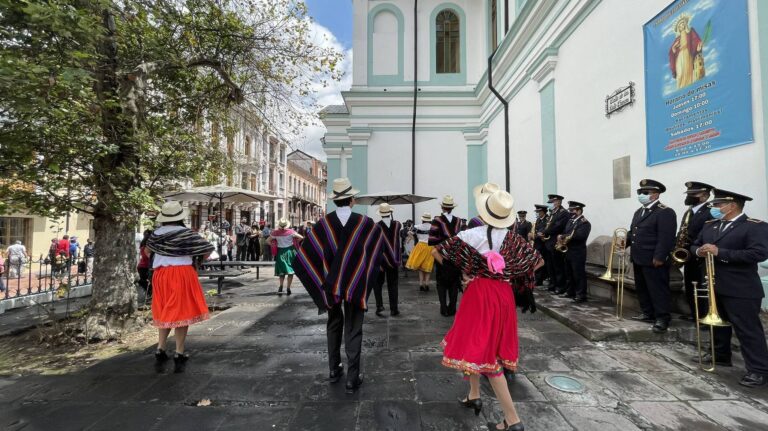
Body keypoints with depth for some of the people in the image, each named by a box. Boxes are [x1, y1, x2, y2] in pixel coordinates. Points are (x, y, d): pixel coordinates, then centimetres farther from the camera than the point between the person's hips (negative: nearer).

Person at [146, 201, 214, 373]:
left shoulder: (155, 234, 6)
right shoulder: (186, 233, -9)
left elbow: (149, 246, 27)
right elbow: (208, 249, -7)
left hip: (160, 276, 5)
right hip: (182, 275, -5)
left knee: (165, 314, 19)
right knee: (182, 313, 3)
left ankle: (160, 351, 13)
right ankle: (179, 356, 9)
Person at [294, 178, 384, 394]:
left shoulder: (323, 223, -11)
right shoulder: (364, 222, -12)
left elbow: (303, 255, -8)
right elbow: (380, 237, 10)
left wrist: (321, 281, 2)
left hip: (331, 284, 2)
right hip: (356, 286, -1)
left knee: (334, 325, 22)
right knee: (353, 330, 9)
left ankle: (334, 370, 32)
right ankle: (352, 379, 15)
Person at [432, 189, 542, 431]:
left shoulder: (473, 235, -12)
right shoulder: (513, 238, 2)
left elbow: (437, 253, -10)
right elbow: (538, 261, 14)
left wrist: (460, 271, 3)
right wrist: (512, 276, 13)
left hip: (479, 294, -6)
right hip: (504, 295, 6)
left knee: (481, 349, 3)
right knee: (485, 346, 21)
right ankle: (474, 396, 36)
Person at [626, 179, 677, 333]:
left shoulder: (665, 212, -12)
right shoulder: (639, 212, 17)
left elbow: (666, 238, -19)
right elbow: (633, 231, 21)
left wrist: (659, 257, -23)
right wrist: (625, 242, 2)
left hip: (654, 261, -9)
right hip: (638, 259, 9)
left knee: (658, 290, 0)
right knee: (641, 289, 16)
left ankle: (662, 318, 9)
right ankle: (648, 313, 28)